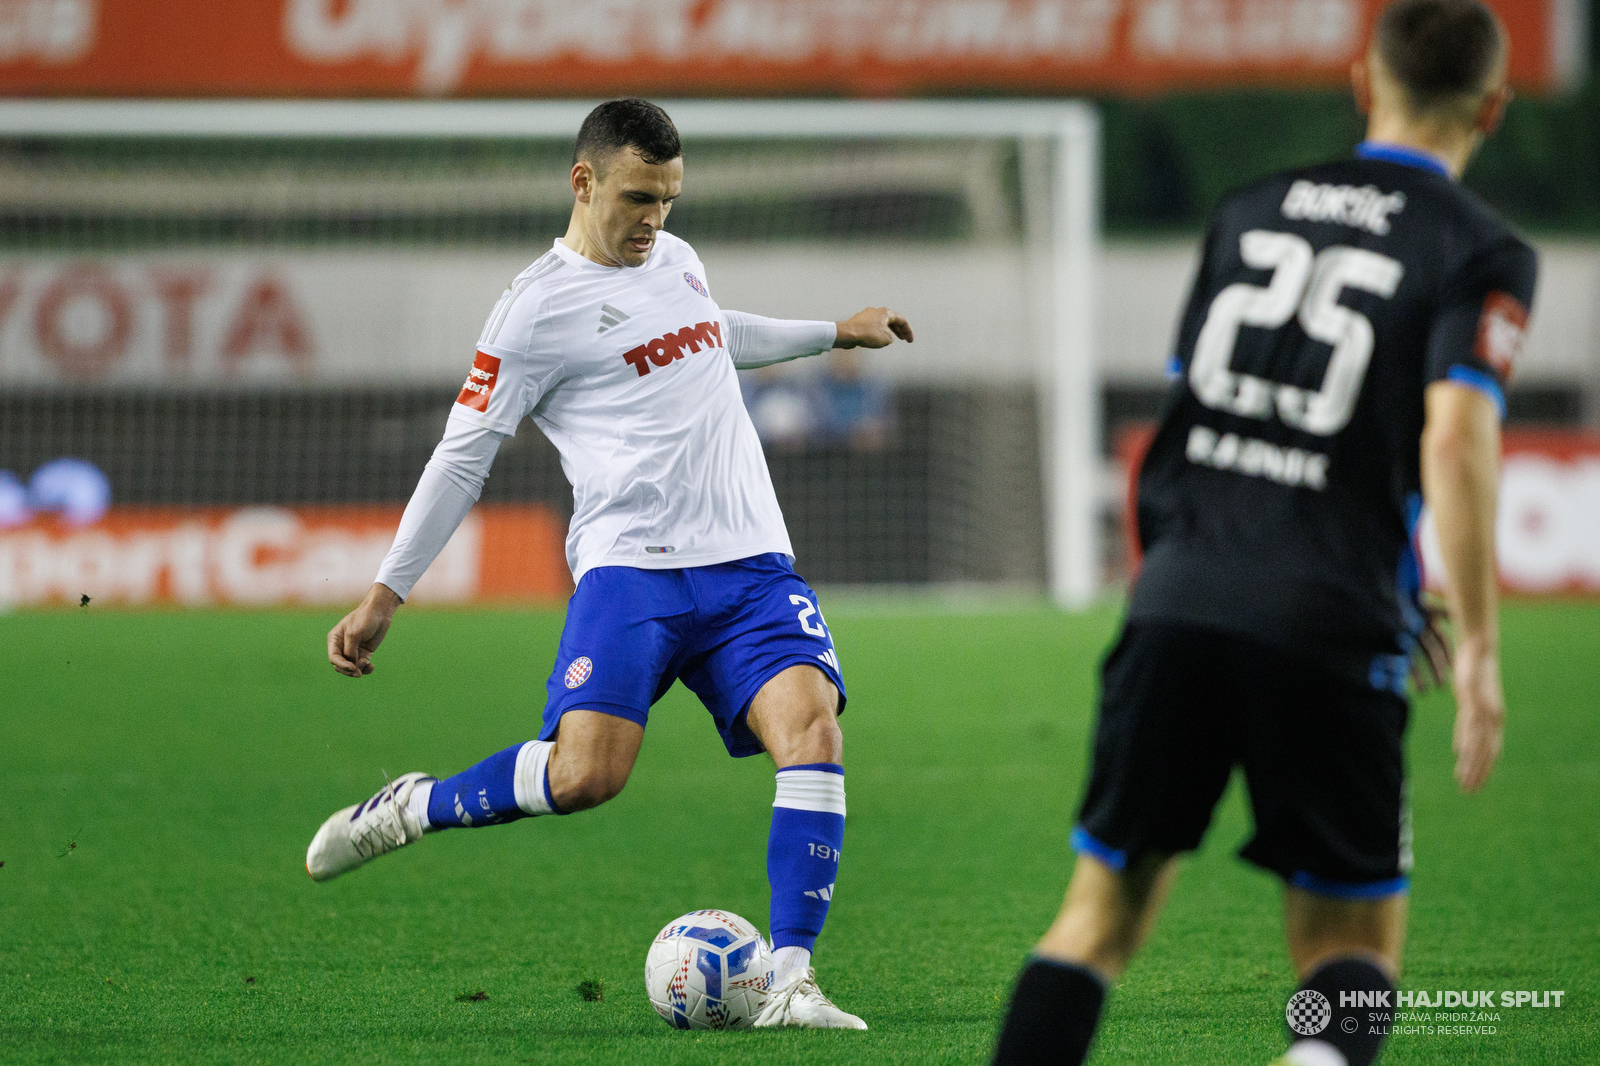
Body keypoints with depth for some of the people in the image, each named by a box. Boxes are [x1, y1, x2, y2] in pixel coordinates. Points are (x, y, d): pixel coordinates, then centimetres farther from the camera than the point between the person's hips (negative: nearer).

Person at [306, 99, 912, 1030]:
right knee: (587, 772, -23)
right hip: (630, 568, -5)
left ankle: (792, 984, -20)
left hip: (751, 565, 6)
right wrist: (386, 595, -1)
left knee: (812, 721, -20)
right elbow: (463, 456, 0)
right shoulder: (538, 308, -3)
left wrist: (835, 333, 49)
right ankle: (411, 809, 6)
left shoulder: (678, 259, 18)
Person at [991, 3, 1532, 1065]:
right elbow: (1456, 435, -13)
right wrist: (1478, 648, -12)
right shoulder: (1482, 252, 1)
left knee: (1103, 911, 12)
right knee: (1356, 941, 7)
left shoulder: (1249, 210, 16)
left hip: (1177, 605, 3)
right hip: (1333, 633, -3)